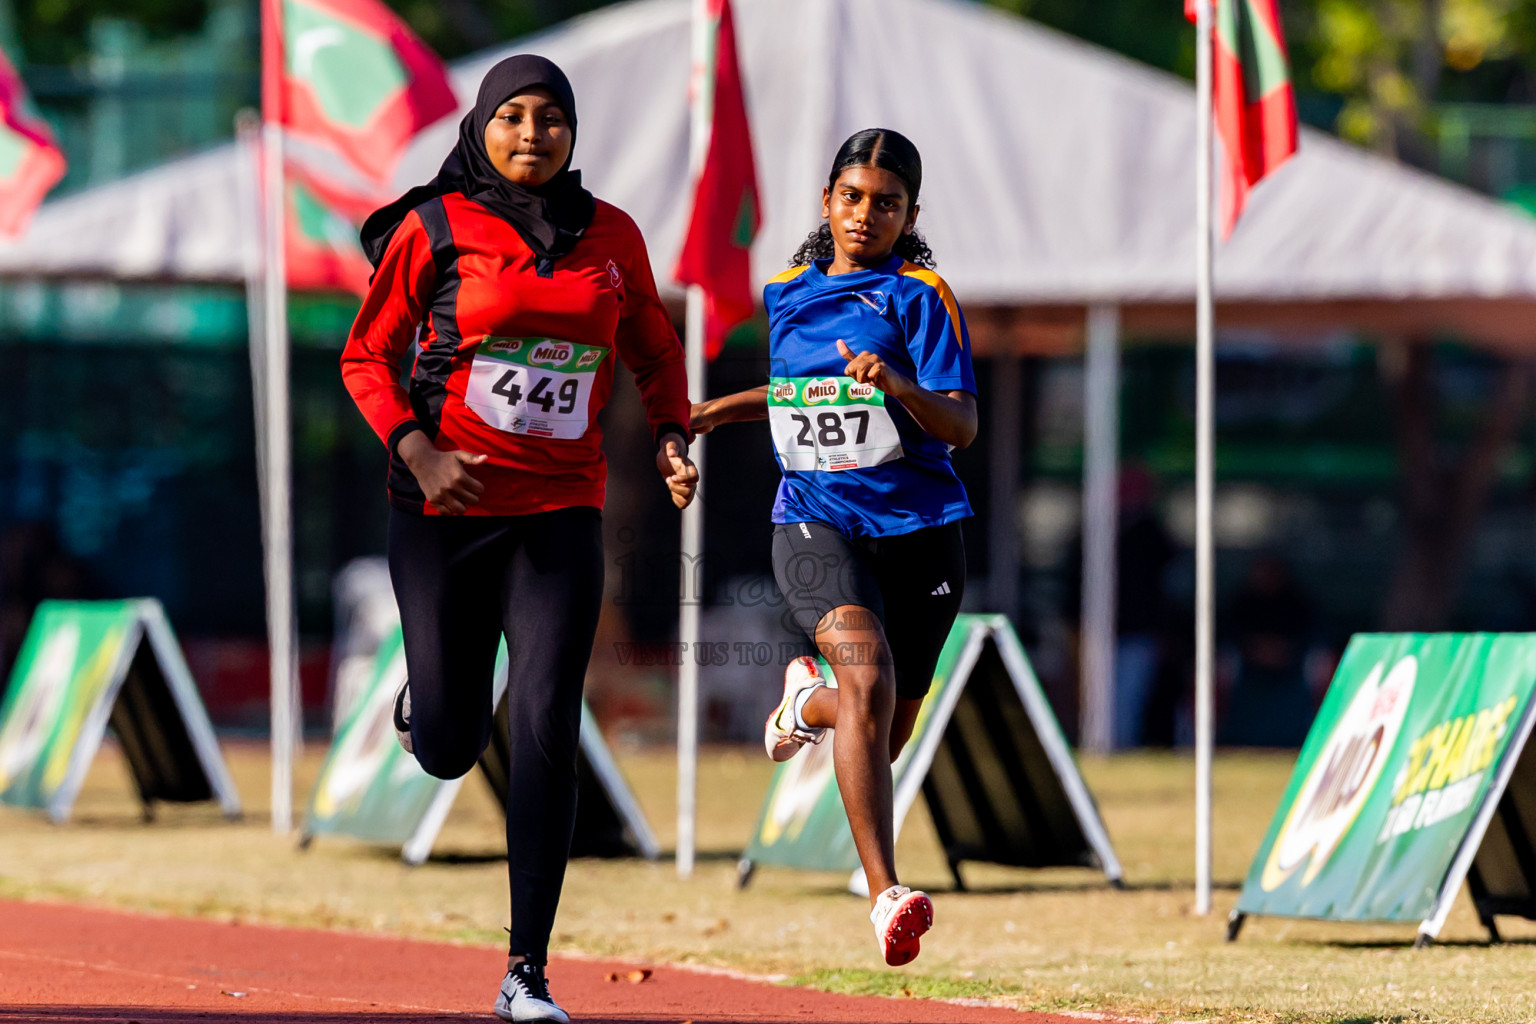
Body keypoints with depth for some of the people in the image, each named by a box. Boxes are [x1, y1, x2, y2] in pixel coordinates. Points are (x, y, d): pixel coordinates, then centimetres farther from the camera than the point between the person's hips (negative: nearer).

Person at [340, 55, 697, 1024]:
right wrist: (418, 455, -13)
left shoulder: (612, 236, 5)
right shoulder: (434, 229, -3)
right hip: (446, 507, -1)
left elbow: (655, 351, 19)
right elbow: (368, 358, 2)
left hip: (561, 511, 1)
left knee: (548, 735, -11)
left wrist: (671, 438, 1)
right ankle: (423, 699, 42)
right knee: (448, 751, 2)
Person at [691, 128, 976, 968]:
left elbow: (962, 427, -13)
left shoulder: (921, 296, -4)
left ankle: (808, 701, 49)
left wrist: (895, 385, -30)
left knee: (880, 742, 11)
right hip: (814, 521, 0)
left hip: (917, 527, 0)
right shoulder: (789, 295, 9)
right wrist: (727, 408, 19)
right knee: (867, 673, -28)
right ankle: (885, 897, -34)